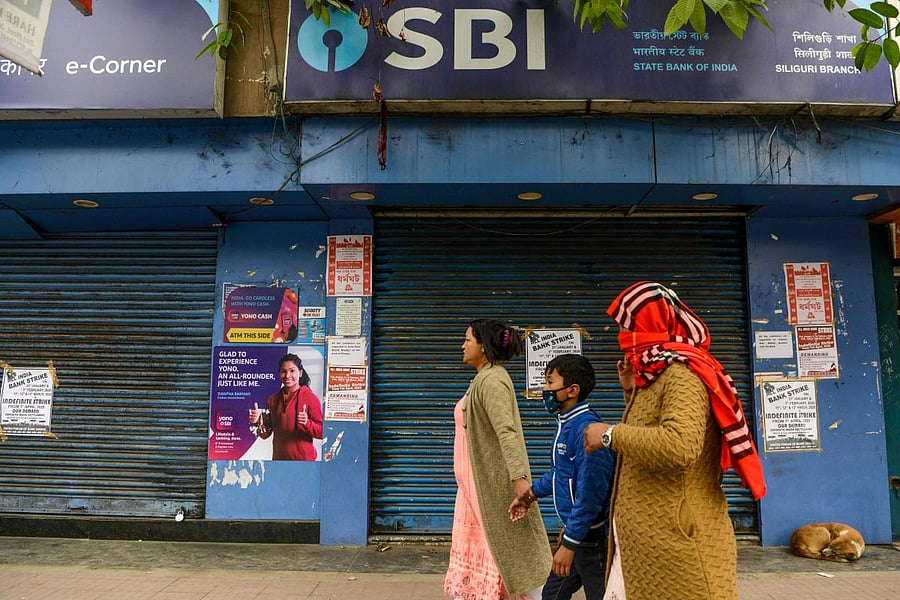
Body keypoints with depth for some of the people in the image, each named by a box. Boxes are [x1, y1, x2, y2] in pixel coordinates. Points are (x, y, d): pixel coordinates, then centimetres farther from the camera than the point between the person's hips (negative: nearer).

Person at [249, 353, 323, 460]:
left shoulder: (310, 398, -10)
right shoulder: (273, 399, 4)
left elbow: (322, 432, -12)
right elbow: (265, 434, 7)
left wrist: (307, 423, -28)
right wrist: (257, 422, -11)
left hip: (303, 458, -4)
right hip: (278, 457, 4)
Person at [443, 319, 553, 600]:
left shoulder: (492, 380, -19)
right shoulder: (483, 378, 12)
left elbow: (506, 431, -30)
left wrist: (519, 477, -38)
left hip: (492, 484, -10)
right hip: (476, 483, 10)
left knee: (507, 552, 0)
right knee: (477, 551, 16)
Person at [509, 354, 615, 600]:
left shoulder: (586, 428, -25)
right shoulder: (566, 423, 5)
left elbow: (590, 493, -27)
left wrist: (569, 543, -23)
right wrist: (532, 493, 24)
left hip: (590, 535, -10)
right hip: (574, 528, 10)